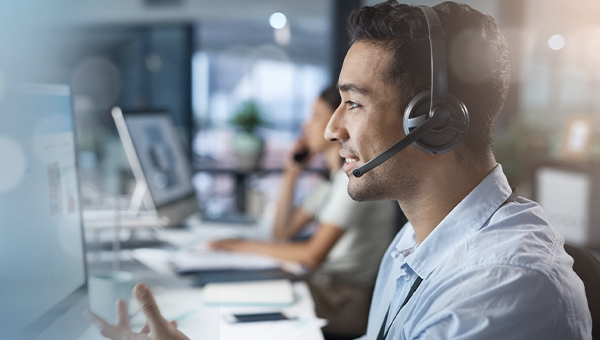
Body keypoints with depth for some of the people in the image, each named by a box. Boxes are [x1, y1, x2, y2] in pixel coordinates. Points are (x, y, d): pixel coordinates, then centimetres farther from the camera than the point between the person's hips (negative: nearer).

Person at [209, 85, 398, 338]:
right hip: (325, 286, 9)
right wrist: (291, 173, 9)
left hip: (347, 303, -9)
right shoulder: (334, 177, 15)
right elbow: (283, 231, 17)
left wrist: (248, 246, -15)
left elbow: (313, 255, -24)